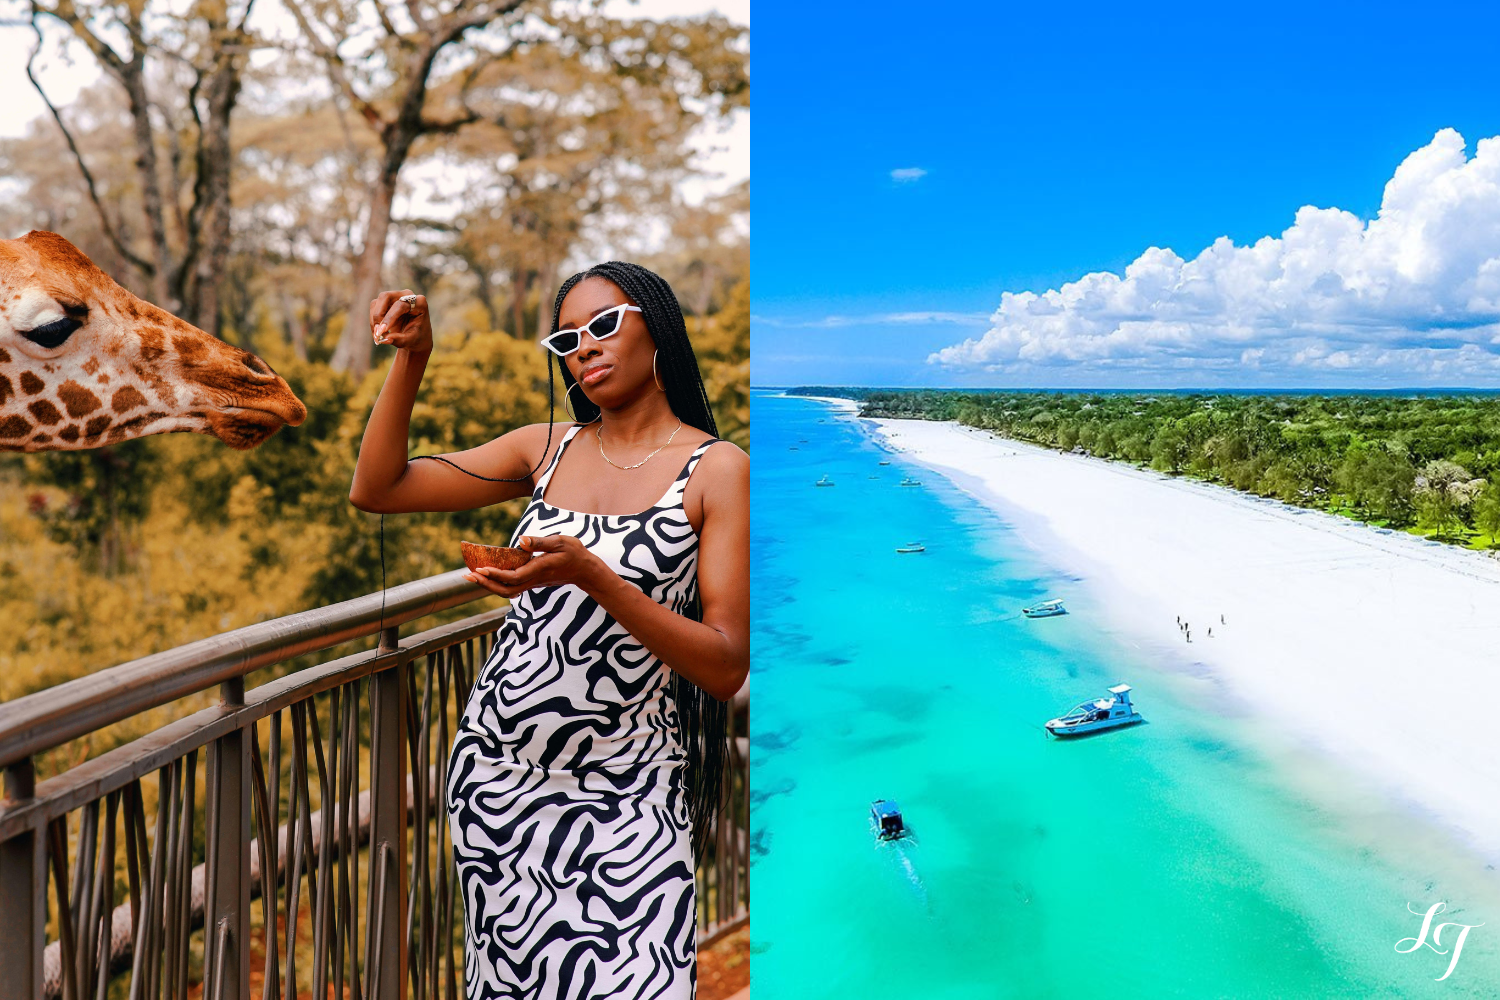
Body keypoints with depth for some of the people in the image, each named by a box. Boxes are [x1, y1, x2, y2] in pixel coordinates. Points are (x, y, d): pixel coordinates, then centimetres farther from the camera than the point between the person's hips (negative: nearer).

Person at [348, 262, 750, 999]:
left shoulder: (717, 469, -8)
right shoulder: (545, 448, 6)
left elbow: (726, 669, -14)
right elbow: (376, 490, 7)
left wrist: (592, 577, -25)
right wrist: (412, 357, -3)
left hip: (624, 798, -4)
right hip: (497, 773, 4)